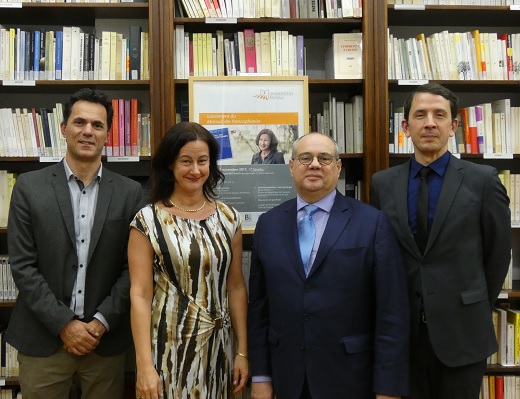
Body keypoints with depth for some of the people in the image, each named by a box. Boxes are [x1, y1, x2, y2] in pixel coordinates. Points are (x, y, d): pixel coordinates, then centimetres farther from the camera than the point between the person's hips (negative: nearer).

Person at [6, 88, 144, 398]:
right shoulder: (29, 186, -1)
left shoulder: (130, 192, 1)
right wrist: (63, 324, -10)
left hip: (106, 340, 1)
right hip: (43, 339, 0)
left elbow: (134, 266, -1)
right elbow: (23, 265, -5)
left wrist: (102, 322, -9)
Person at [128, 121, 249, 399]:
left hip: (217, 349, 3)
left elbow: (236, 287, 5)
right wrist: (144, 365, -15)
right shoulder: (148, 221, -7)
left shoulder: (228, 218, 2)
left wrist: (242, 351, 3)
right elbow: (140, 294, -10)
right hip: (169, 349, -3)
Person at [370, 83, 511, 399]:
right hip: (402, 329, 2)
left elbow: (499, 252, 2)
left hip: (462, 329, -2)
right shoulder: (382, 183, 1)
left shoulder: (483, 180, -5)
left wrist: (477, 309, 9)